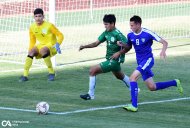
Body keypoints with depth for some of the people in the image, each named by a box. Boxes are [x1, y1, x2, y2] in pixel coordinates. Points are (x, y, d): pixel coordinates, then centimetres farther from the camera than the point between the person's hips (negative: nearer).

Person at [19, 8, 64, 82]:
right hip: (41, 45, 5)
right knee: (32, 51, -26)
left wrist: (57, 44, -28)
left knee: (43, 50, -37)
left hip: (52, 46, -5)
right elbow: (32, 41, 12)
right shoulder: (32, 27, -1)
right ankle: (25, 75, -25)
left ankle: (51, 73, -23)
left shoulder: (49, 26, -15)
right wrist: (30, 50, 1)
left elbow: (60, 35, -10)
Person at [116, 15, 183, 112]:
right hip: (140, 61, 7)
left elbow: (164, 42, -13)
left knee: (133, 77, -25)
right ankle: (175, 83, 31)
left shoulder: (148, 33, -16)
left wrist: (163, 51, -34)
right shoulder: (130, 35, 0)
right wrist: (122, 45, -4)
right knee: (152, 87, 9)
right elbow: (129, 46, 19)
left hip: (148, 60, -7)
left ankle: (134, 105, -24)